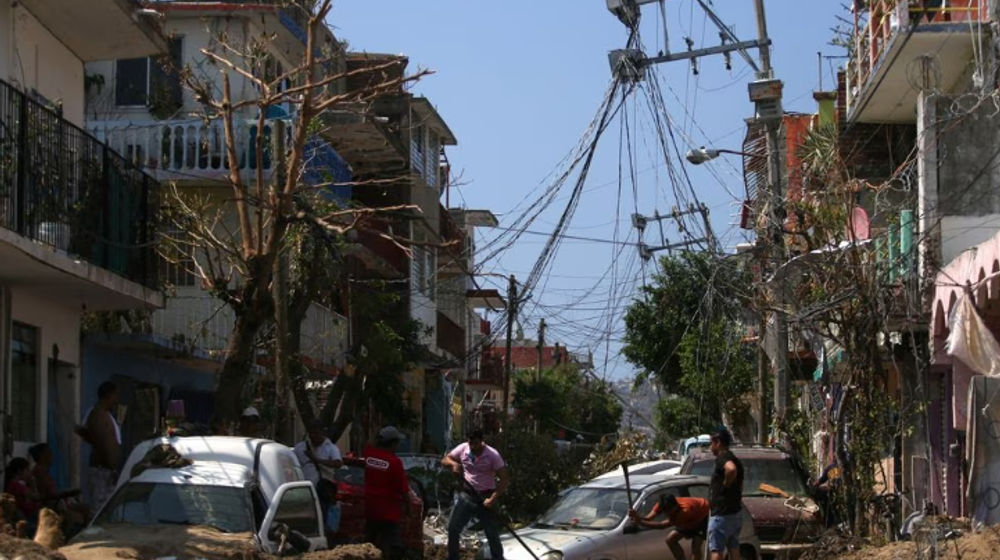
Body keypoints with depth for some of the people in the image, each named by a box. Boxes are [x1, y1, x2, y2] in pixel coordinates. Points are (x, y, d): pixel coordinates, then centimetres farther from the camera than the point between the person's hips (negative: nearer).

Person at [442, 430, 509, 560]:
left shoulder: (493, 455, -15)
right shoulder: (463, 448, -5)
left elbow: (505, 479, -15)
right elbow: (445, 460, 7)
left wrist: (493, 499, -22)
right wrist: (453, 464, -17)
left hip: (485, 498, -3)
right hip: (467, 496, 3)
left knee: (492, 534, 2)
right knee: (453, 529, -1)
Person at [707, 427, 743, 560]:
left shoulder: (722, 458, -15)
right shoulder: (734, 460, 17)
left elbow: (731, 469, -38)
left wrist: (725, 484, -22)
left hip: (721, 514, -10)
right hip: (735, 511, 10)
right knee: (733, 548, 14)